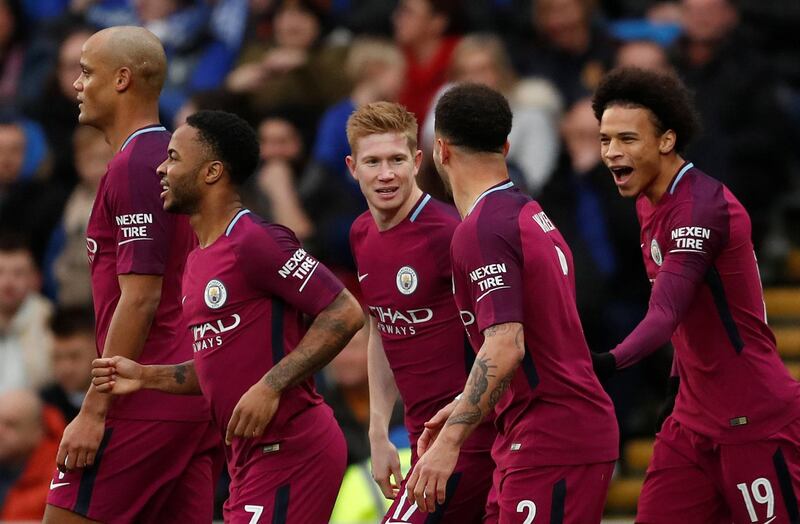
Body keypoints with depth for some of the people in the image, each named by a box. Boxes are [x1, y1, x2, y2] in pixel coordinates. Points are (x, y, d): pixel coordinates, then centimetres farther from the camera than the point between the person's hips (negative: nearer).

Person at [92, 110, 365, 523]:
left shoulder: (254, 241, -14)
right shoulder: (198, 260, 17)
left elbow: (345, 313, -18)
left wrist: (271, 386, -23)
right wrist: (146, 377, 12)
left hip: (289, 453, -10)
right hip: (250, 457, 10)